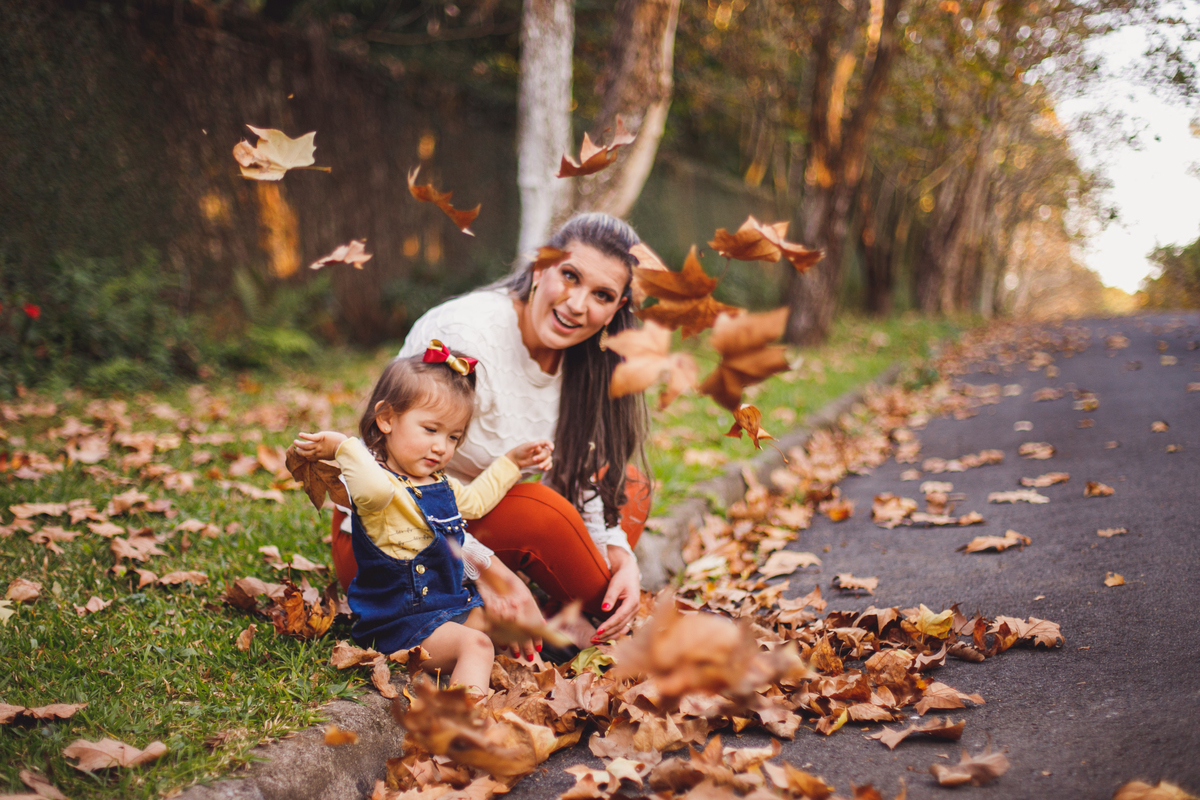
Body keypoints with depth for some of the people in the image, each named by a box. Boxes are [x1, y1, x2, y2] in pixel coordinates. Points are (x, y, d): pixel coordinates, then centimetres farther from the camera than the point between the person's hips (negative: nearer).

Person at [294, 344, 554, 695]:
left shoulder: (439, 484, 11)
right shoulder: (385, 488, -21)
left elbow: (473, 501, 33)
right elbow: (374, 488, -48)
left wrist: (511, 462, 30)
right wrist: (343, 446, -36)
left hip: (452, 604, 11)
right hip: (400, 622, -11)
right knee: (474, 644, -31)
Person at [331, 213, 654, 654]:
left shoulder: (581, 353, -4)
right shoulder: (464, 335, -27)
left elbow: (574, 473, 3)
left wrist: (620, 554, -14)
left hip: (476, 516, 8)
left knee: (629, 484, 0)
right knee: (541, 509, -29)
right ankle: (608, 625, -5)